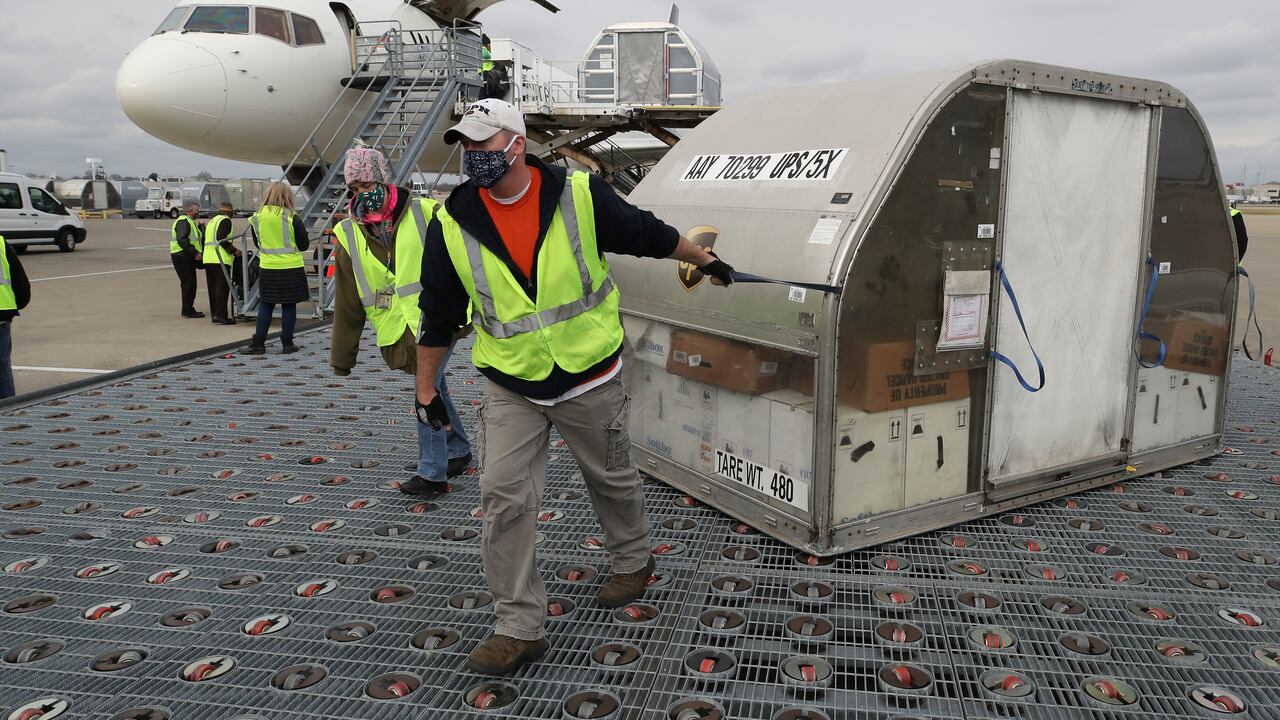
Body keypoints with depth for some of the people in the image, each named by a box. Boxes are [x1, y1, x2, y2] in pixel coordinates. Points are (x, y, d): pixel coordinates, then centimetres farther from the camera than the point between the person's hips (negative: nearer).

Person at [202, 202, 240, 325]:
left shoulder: (211, 221, 24)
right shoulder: (226, 220, -4)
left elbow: (207, 239, 22)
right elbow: (221, 239, -16)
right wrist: (234, 250, -12)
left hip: (208, 258, 9)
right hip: (220, 259, -9)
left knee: (213, 288, 11)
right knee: (222, 287, -10)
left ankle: (215, 314, 13)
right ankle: (220, 315, -16)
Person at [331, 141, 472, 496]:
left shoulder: (425, 213, -8)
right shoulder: (349, 234, 3)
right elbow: (347, 302, 5)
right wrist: (342, 356, 7)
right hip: (399, 331, 5)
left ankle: (432, 473, 0)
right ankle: (458, 450, 34)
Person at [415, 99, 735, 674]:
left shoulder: (579, 196, -12)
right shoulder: (451, 226, -7)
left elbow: (649, 234, 3)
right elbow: (438, 316, 3)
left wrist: (705, 260, 15)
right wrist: (426, 390, 7)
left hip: (590, 379, -1)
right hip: (510, 389, 2)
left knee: (613, 480, 16)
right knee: (504, 496, -5)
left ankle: (633, 561, 45)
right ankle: (519, 628, 8)